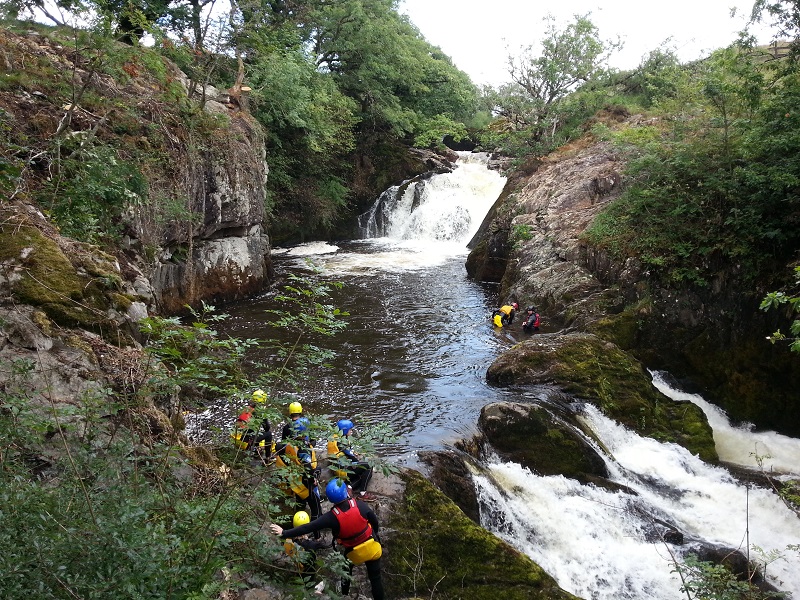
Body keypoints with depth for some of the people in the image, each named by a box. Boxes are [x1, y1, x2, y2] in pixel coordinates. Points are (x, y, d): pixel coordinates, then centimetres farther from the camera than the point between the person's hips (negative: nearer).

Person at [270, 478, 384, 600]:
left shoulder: (332, 517, -26)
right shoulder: (360, 505, -22)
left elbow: (309, 527, -26)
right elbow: (375, 521, -7)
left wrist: (284, 533, -21)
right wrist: (376, 533, 15)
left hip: (354, 553, 0)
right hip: (372, 548, 0)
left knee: (346, 571, 31)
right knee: (375, 578, 16)